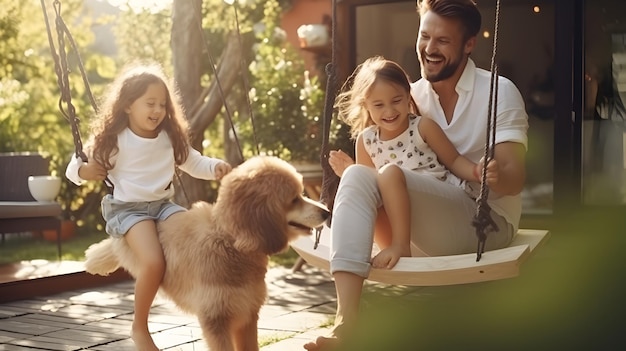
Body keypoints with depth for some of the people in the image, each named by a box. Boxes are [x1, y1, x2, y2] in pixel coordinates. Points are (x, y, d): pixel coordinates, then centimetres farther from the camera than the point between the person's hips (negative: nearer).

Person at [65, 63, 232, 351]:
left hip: (163, 204, 6)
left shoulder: (171, 137, 4)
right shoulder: (112, 140, -9)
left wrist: (215, 167, -9)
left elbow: (194, 163, 11)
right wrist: (82, 171, -26)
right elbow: (74, 169, -3)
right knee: (154, 263, -28)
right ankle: (140, 327, -5)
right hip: (127, 207, -6)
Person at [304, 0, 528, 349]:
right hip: (432, 229, 5)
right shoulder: (411, 97, 7)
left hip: (488, 222, -4)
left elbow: (515, 176, -13)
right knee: (356, 176, -24)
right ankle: (347, 320, -37)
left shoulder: (500, 92, -5)